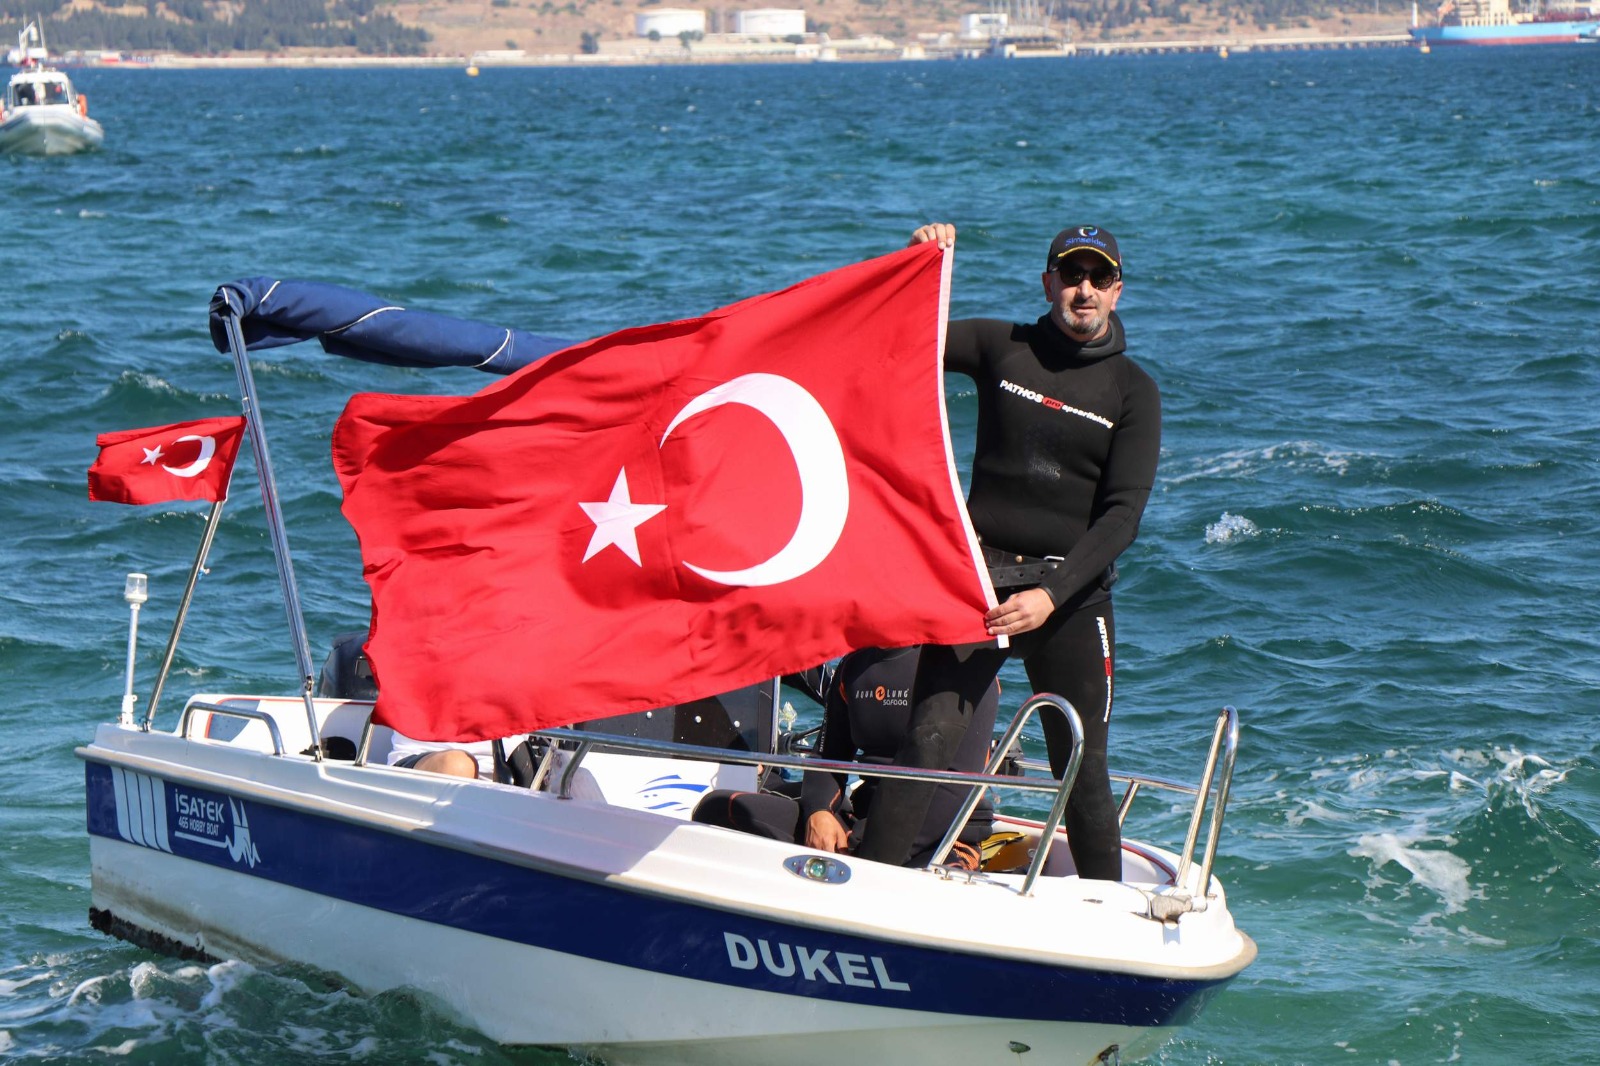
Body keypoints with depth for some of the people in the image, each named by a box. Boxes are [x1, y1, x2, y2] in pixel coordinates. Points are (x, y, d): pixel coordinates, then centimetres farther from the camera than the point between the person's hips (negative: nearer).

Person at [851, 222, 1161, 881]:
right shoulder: (1000, 347, 7)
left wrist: (1051, 595, -18)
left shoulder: (1133, 392, 3)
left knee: (1082, 772, 4)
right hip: (979, 578, 0)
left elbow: (1122, 513, -6)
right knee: (929, 740, -14)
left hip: (1072, 594, 0)